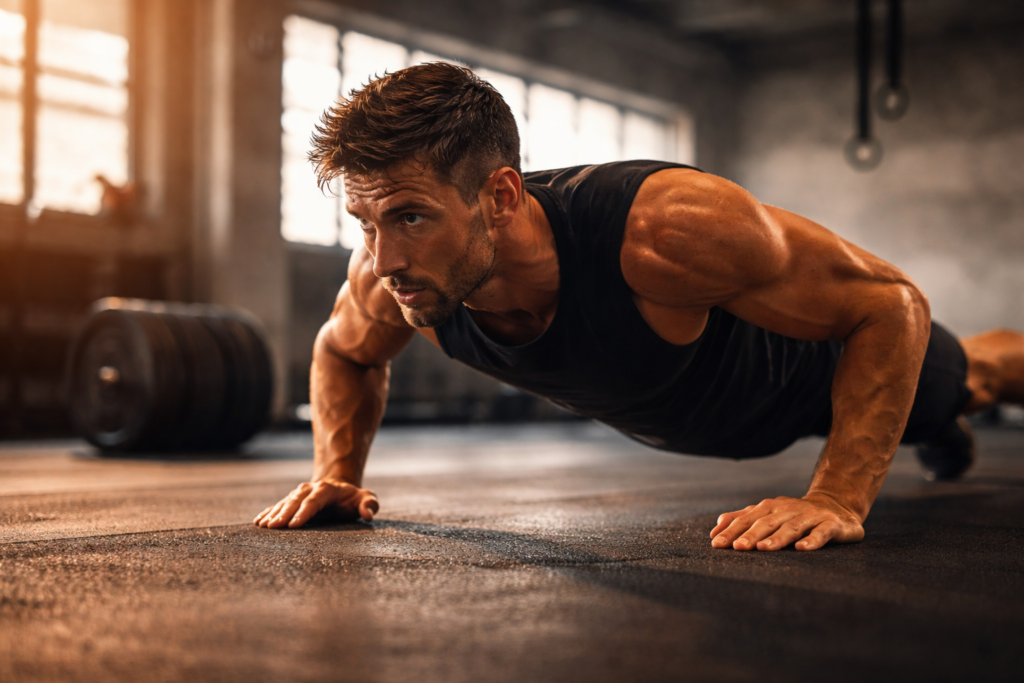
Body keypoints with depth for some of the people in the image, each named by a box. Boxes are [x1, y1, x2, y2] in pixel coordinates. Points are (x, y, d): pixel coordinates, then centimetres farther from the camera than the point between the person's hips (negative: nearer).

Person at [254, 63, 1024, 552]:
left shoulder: (661, 229, -51)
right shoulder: (392, 271, -34)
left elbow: (890, 301, -41)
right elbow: (344, 350, -8)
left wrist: (840, 498, -48)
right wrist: (338, 472, -20)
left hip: (812, 360, -5)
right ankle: (947, 444, 73)